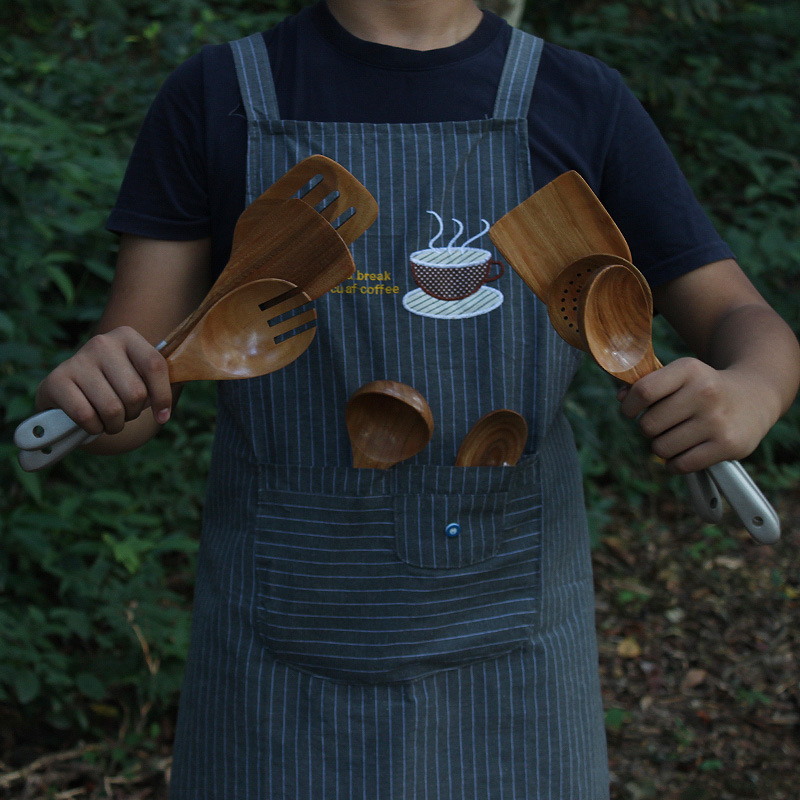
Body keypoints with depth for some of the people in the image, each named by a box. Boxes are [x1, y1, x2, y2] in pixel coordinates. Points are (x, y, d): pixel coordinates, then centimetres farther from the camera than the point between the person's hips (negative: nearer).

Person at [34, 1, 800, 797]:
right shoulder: (212, 100, -2)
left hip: (504, 659, 1)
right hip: (285, 657, -1)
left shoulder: (584, 107, 0)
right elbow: (121, 404, -3)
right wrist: (81, 388, -29)